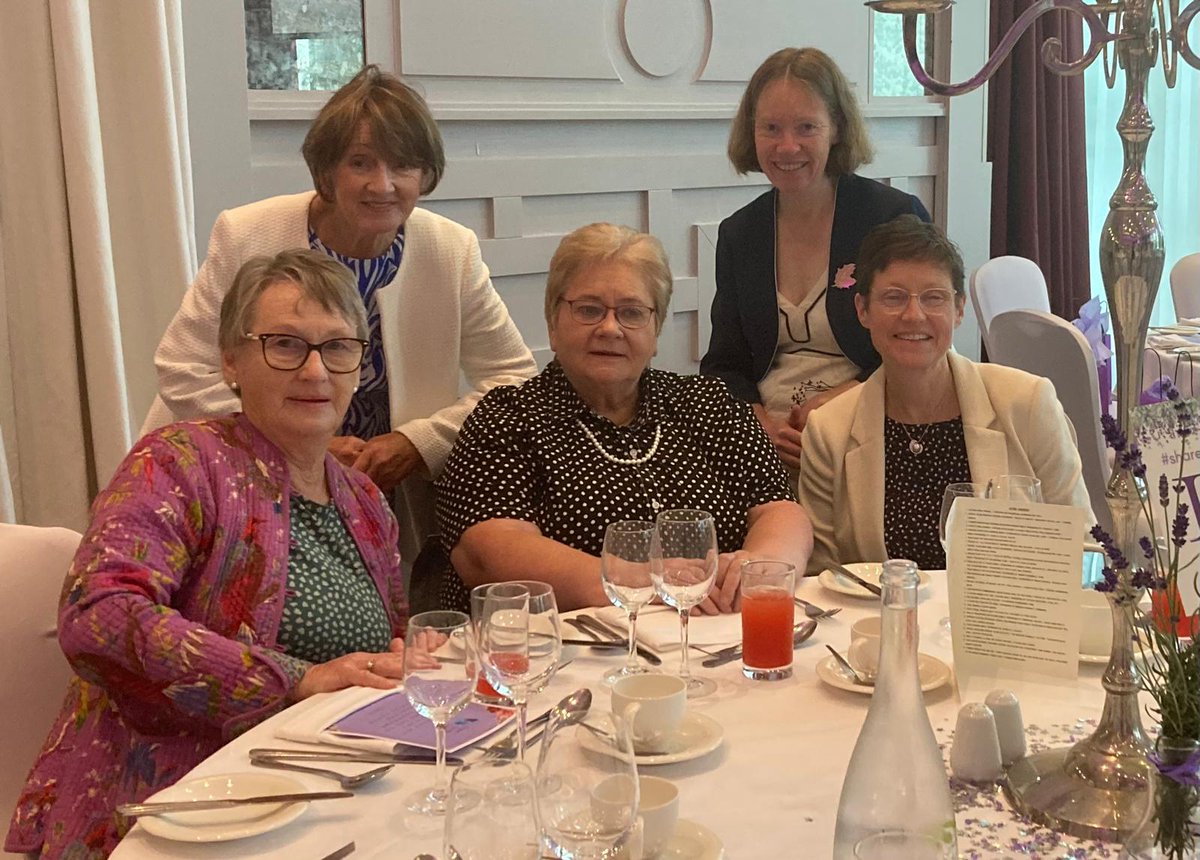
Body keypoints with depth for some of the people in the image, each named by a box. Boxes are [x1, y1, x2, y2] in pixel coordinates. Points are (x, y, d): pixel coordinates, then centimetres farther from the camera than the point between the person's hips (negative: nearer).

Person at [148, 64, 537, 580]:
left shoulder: (452, 252, -3)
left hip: (397, 513, 2)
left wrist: (422, 442, -12)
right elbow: (184, 372, -6)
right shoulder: (246, 237, -8)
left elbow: (514, 378, 2)